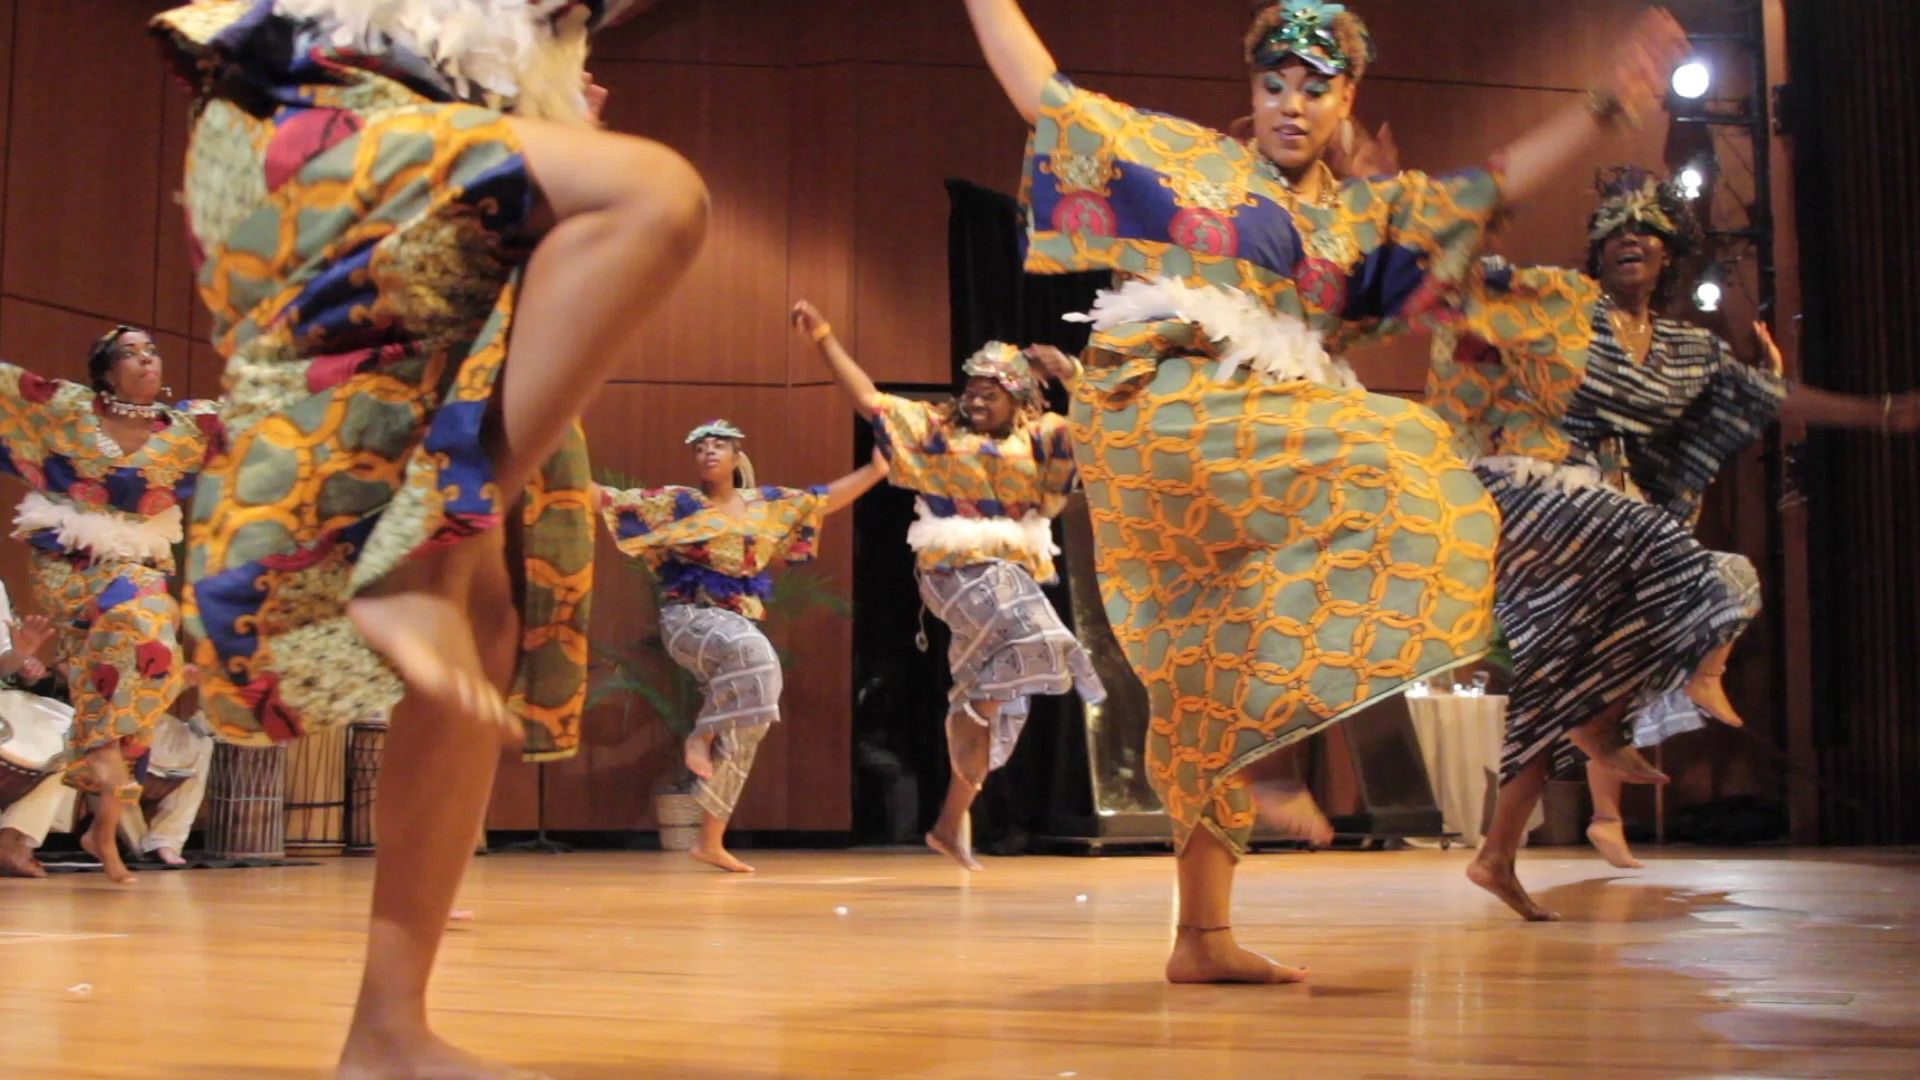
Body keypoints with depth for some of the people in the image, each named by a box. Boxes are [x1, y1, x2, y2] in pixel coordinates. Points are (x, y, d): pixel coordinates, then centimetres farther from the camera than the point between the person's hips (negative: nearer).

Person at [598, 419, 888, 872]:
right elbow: (613, 501, 1)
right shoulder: (675, 504, 4)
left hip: (741, 626, 5)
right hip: (689, 617, -5)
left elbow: (827, 498, 17)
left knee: (742, 733, 0)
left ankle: (710, 842, 7)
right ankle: (701, 736, -21)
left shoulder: (768, 505, 13)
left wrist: (877, 469, 11)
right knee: (751, 651, -37)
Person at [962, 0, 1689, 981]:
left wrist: (1607, 107, 11)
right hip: (1165, 418, -6)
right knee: (1385, 472, -25)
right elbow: (1042, 93, 12)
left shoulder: (1366, 213, 22)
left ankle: (1202, 936, 5)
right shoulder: (1182, 157, 11)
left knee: (1223, 680, 2)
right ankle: (1285, 739, -22)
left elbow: (1486, 190, 17)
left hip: (1260, 440, 6)